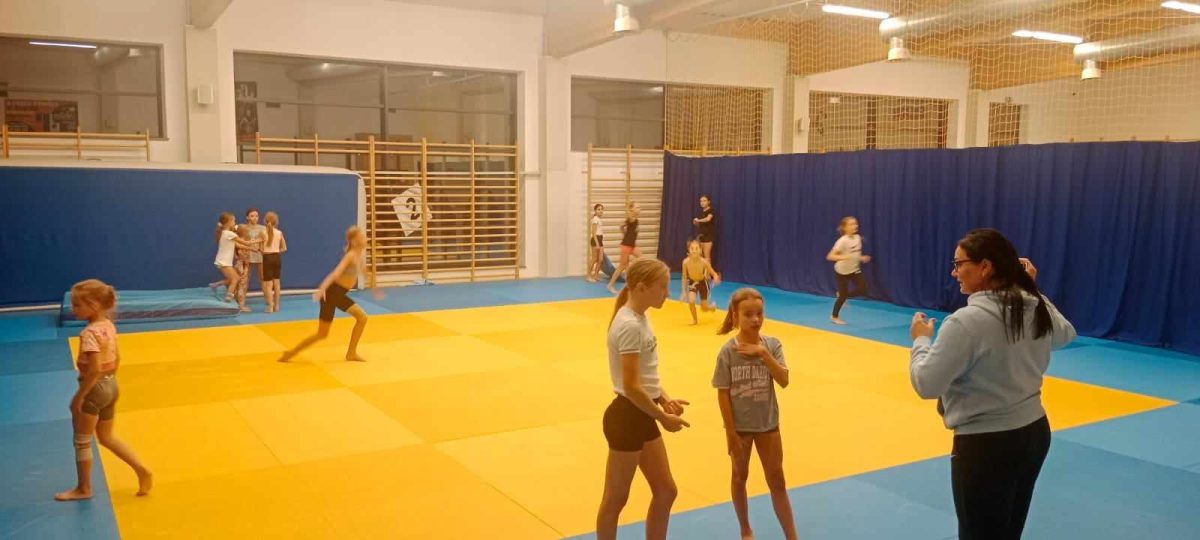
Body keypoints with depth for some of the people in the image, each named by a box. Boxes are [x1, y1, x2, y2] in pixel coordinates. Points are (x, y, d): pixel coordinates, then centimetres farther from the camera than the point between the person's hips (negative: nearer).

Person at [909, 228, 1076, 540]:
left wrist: (921, 340, -5)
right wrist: (1032, 288, 22)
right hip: (1034, 433, 8)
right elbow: (1066, 334, 23)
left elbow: (926, 384, -22)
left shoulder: (967, 321, -25)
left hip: (987, 447, -8)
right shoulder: (1037, 308, -1)